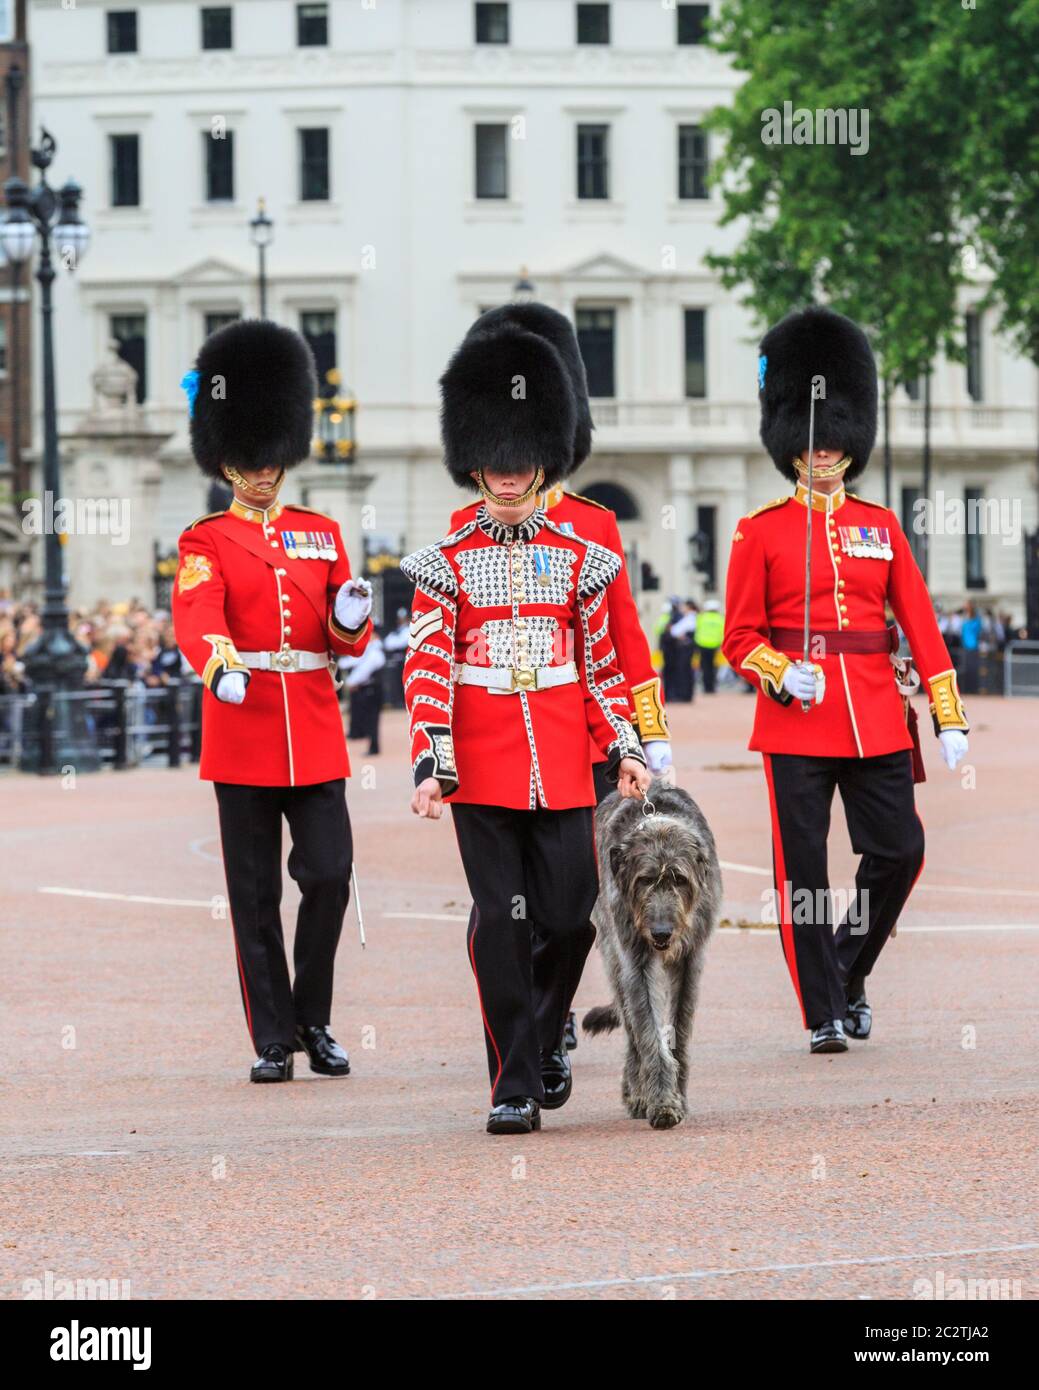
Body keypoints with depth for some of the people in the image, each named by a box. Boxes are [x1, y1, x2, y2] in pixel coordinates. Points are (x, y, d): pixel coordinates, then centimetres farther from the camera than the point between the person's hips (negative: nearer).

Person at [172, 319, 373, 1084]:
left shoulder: (321, 533, 13)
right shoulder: (206, 541, 3)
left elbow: (347, 641, 12)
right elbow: (196, 615, -17)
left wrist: (352, 615, -12)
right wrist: (219, 664, -38)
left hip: (316, 733, 2)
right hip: (242, 729, -2)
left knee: (329, 875, -6)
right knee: (255, 894, 1)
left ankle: (313, 1020, 11)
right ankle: (273, 1039, 7)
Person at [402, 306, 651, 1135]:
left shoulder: (578, 560, 8)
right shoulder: (447, 566, 3)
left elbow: (604, 666, 11)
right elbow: (429, 669, -3)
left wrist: (624, 750, 3)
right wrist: (430, 764, -13)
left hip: (562, 765, 2)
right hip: (482, 764, -2)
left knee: (571, 916, 0)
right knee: (501, 919, -3)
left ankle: (546, 1036, 28)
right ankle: (515, 1083, 2)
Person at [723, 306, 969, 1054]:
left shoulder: (881, 527, 10)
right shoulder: (761, 531, 2)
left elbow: (921, 624, 7)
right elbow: (741, 637, 2)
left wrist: (950, 716, 1)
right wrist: (780, 676, -19)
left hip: (877, 720, 3)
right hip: (797, 724, -3)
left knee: (899, 851, -1)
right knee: (803, 869, -2)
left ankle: (849, 970, 22)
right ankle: (824, 1012, 5)